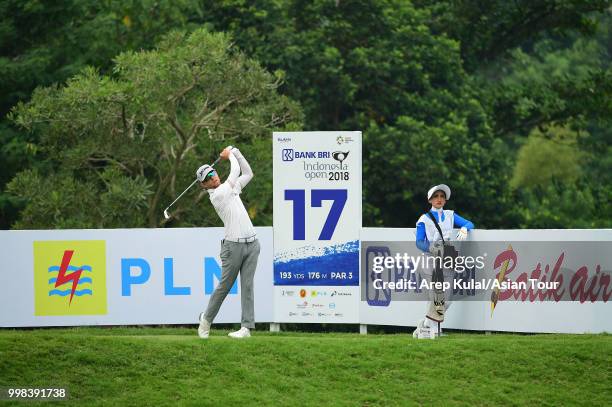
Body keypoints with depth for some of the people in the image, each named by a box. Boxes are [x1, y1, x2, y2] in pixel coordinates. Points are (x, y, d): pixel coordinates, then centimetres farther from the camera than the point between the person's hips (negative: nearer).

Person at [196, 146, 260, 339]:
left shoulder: (231, 189, 16)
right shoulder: (216, 195, -8)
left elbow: (247, 173, 22)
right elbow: (235, 172, -6)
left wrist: (235, 151, 16)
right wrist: (230, 155, 11)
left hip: (251, 243, 6)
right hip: (233, 245, -6)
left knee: (247, 285, -2)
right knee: (224, 286, 1)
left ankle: (247, 327, -5)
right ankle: (206, 319, 20)